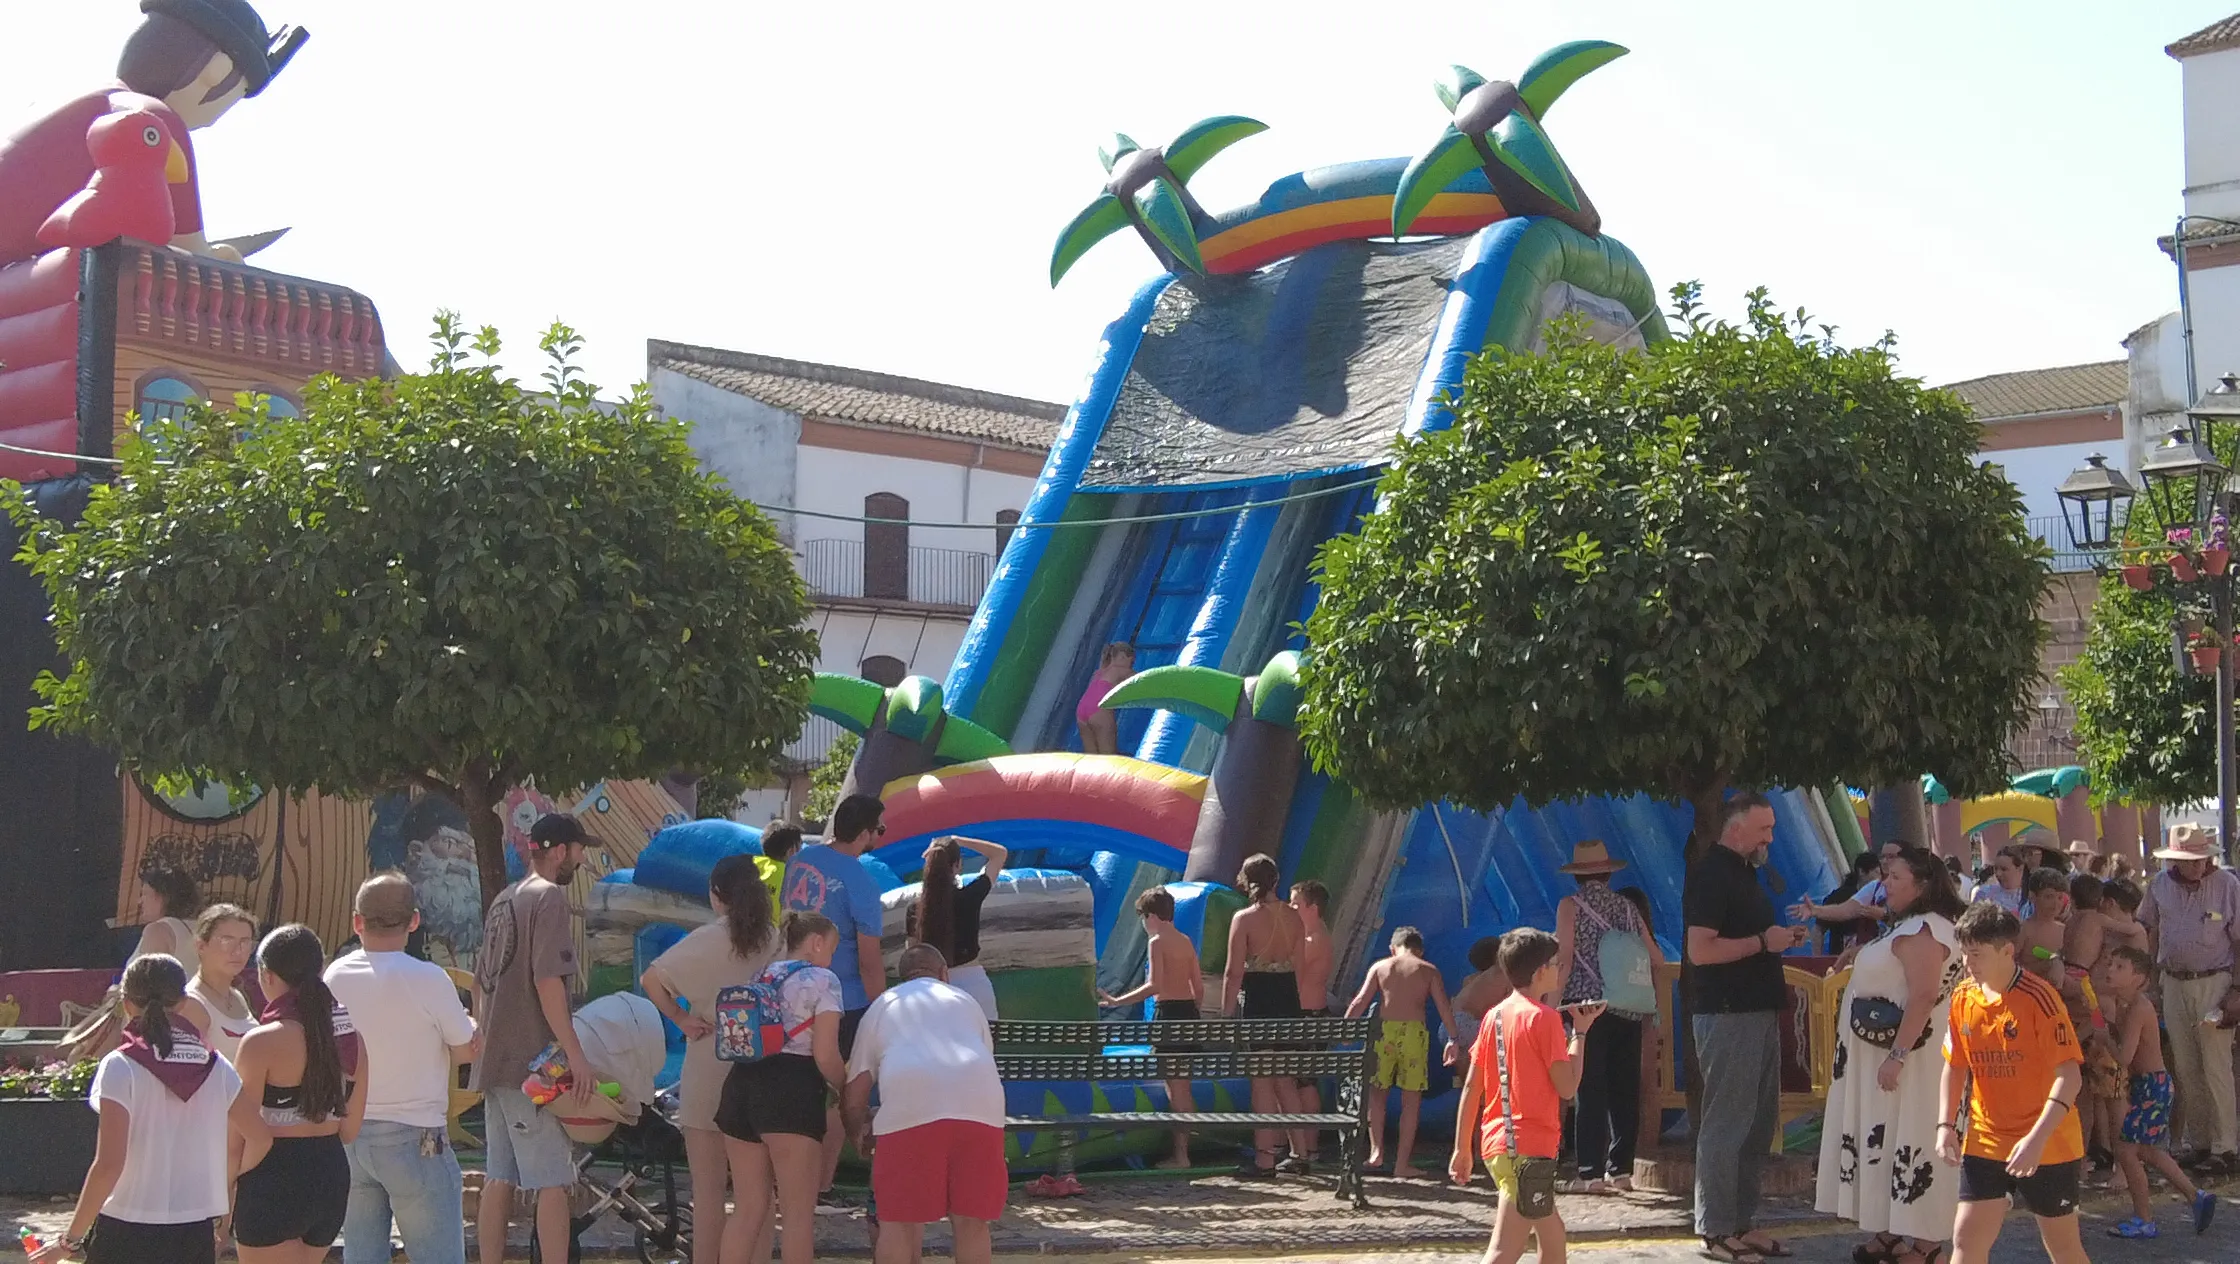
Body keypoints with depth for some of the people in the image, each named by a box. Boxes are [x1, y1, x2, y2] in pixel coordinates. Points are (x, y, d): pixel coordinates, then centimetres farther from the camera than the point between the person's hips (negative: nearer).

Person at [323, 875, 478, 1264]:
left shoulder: (335, 977, -1)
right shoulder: (428, 980, -16)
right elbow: (467, 1050, -5)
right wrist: (470, 1023, 15)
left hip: (349, 1136, 5)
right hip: (413, 1137, -5)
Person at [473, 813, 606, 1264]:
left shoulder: (503, 901, 16)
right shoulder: (550, 896, -12)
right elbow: (547, 981, -20)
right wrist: (576, 1055, -21)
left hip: (496, 1058, 9)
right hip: (533, 1062, -9)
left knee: (499, 1177, 11)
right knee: (553, 1181, -7)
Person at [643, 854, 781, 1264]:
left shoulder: (709, 939, -9)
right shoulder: (773, 938, -1)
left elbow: (651, 979, -15)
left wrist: (682, 1018, -7)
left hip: (710, 1069, -3)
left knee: (707, 1189, 4)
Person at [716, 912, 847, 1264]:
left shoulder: (762, 978, 23)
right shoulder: (823, 980, 1)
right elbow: (825, 1056, -6)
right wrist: (846, 1091, 9)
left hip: (741, 1083, 7)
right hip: (790, 1090, -7)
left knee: (749, 1207, 13)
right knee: (799, 1212, -1)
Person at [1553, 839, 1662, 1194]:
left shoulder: (1570, 906, 0)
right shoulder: (1627, 908, 12)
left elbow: (1565, 958, -9)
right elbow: (1656, 959, 11)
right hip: (1628, 1010, 4)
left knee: (1591, 1090, -4)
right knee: (1624, 1089, 9)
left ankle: (1592, 1172, -7)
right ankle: (1621, 1169, 13)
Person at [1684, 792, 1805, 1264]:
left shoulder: (1743, 871, 17)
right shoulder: (1710, 873, -13)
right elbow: (1701, 950, -21)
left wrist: (1782, 938, 9)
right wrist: (1762, 942, -17)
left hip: (1758, 1011, 10)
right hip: (1727, 1013, -10)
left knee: (1759, 1120, 13)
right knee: (1726, 1122, -6)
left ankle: (1740, 1221, 21)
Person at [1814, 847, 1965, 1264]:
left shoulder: (1923, 930, -18)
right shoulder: (1911, 927, 17)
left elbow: (1924, 996, -26)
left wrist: (1897, 1055, -28)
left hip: (1911, 1059, -11)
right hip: (1887, 1053, 11)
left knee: (1909, 1141, -7)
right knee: (1889, 1141, 12)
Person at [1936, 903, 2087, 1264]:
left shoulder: (2039, 998, -18)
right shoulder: (1962, 998, 0)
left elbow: (2070, 1075, -22)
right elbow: (1954, 1067, 12)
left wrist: (2036, 1139, -30)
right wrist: (1945, 1125, 0)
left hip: (2047, 1144, -5)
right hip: (1986, 1140, 5)